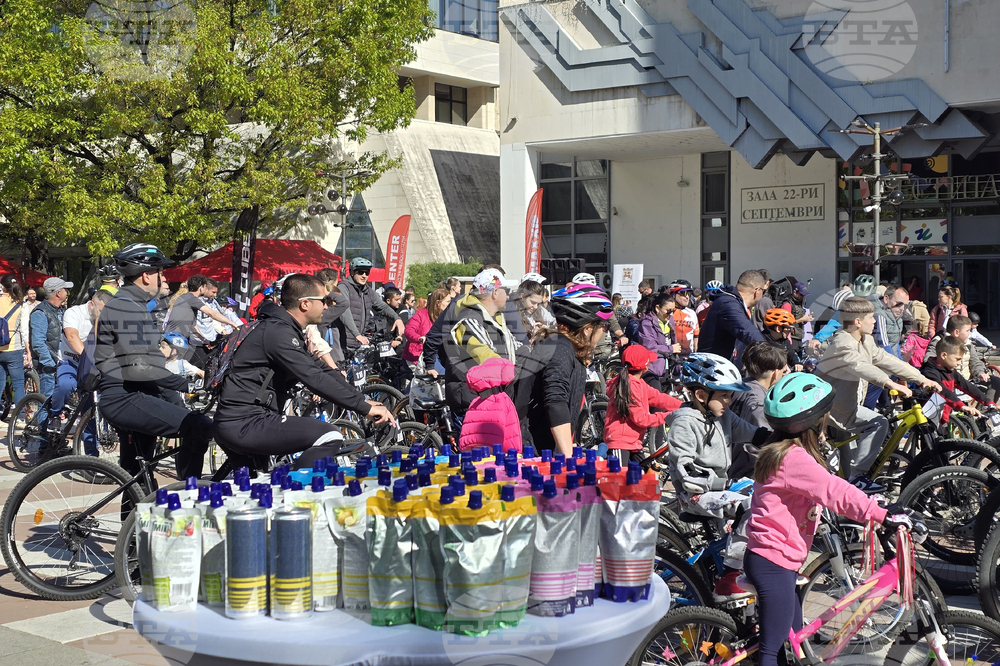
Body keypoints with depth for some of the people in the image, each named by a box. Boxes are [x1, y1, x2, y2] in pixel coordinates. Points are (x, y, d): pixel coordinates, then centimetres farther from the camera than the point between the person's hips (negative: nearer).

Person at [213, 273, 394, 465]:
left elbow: (320, 368, 16)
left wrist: (364, 401, 10)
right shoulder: (278, 332, -18)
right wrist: (365, 408, -21)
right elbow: (315, 379, -25)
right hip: (243, 424, -11)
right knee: (329, 438, -20)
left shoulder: (284, 329, 15)